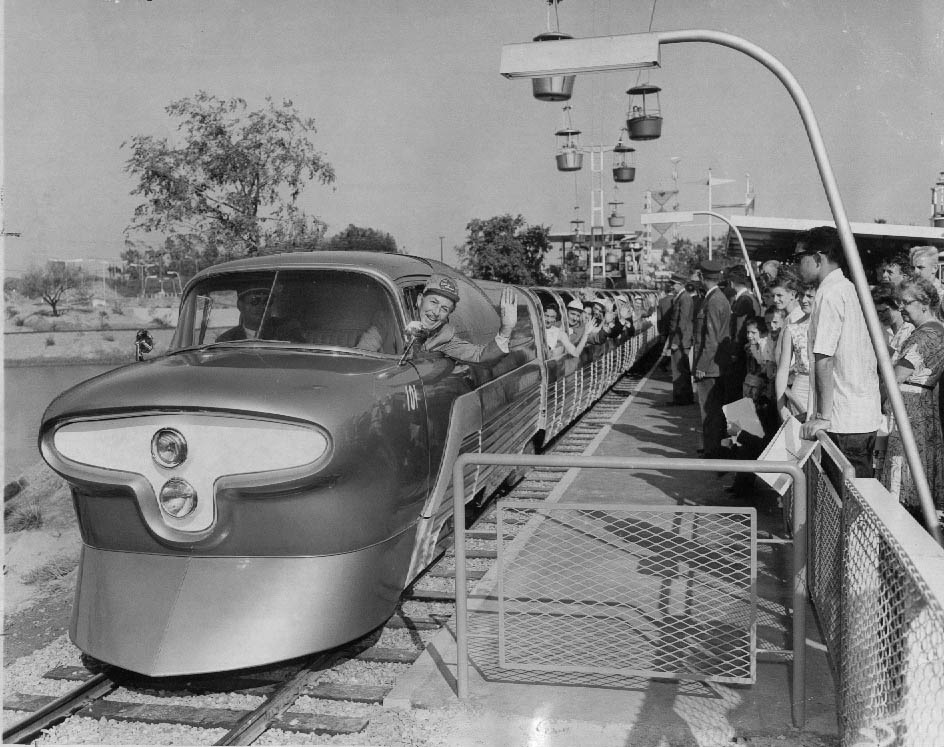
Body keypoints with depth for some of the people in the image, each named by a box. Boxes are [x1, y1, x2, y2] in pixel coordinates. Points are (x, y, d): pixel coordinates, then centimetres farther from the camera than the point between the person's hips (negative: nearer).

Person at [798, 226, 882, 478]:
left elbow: (824, 359, -19)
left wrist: (824, 416, -18)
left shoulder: (829, 294, -12)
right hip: (868, 415, 9)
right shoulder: (852, 289, 15)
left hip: (844, 420, -9)